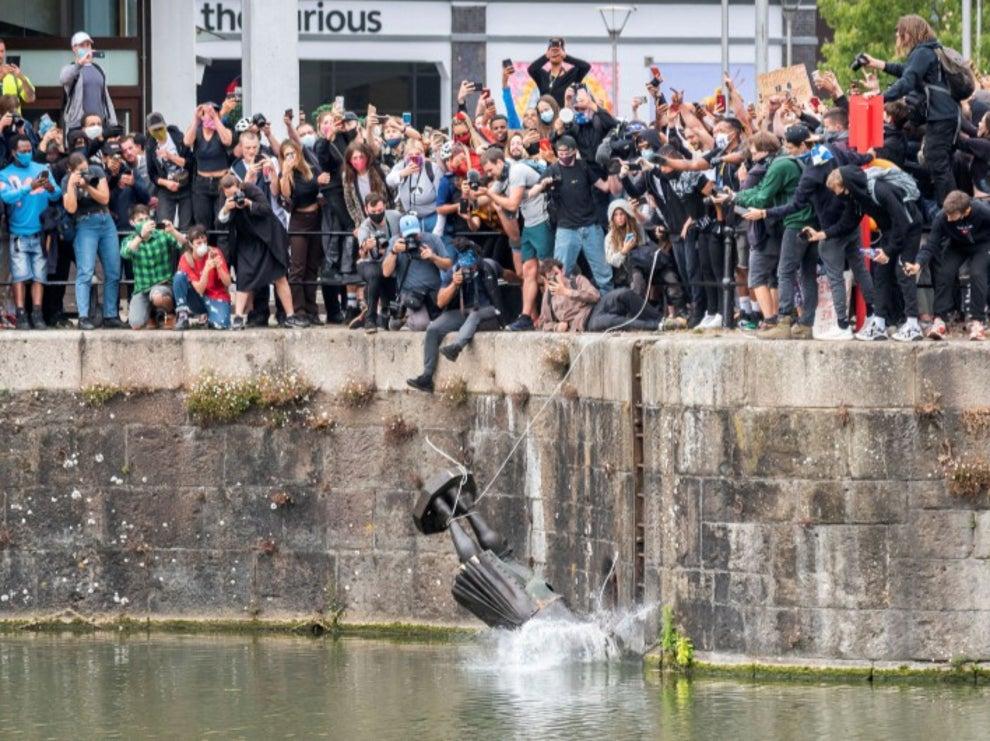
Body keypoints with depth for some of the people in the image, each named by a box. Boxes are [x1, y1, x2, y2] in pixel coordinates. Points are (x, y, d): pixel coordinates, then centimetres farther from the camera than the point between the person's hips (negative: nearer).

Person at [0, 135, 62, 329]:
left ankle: (37, 315, -2)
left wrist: (51, 189, -25)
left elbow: (57, 195, -2)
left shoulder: (42, 169, 8)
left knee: (39, 275, -1)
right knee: (20, 275, -8)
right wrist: (29, 187, -28)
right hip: (19, 233, -2)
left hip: (40, 233, 2)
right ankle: (20, 315, -9)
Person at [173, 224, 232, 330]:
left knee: (221, 324, -33)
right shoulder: (186, 259, -12)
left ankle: (210, 315, 5)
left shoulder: (215, 253, -12)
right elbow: (199, 290, -18)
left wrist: (219, 267, -32)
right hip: (198, 300, 1)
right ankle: (182, 315, -16)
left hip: (217, 298, -1)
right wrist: (207, 269, -33)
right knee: (180, 276, -24)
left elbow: (227, 283, -14)